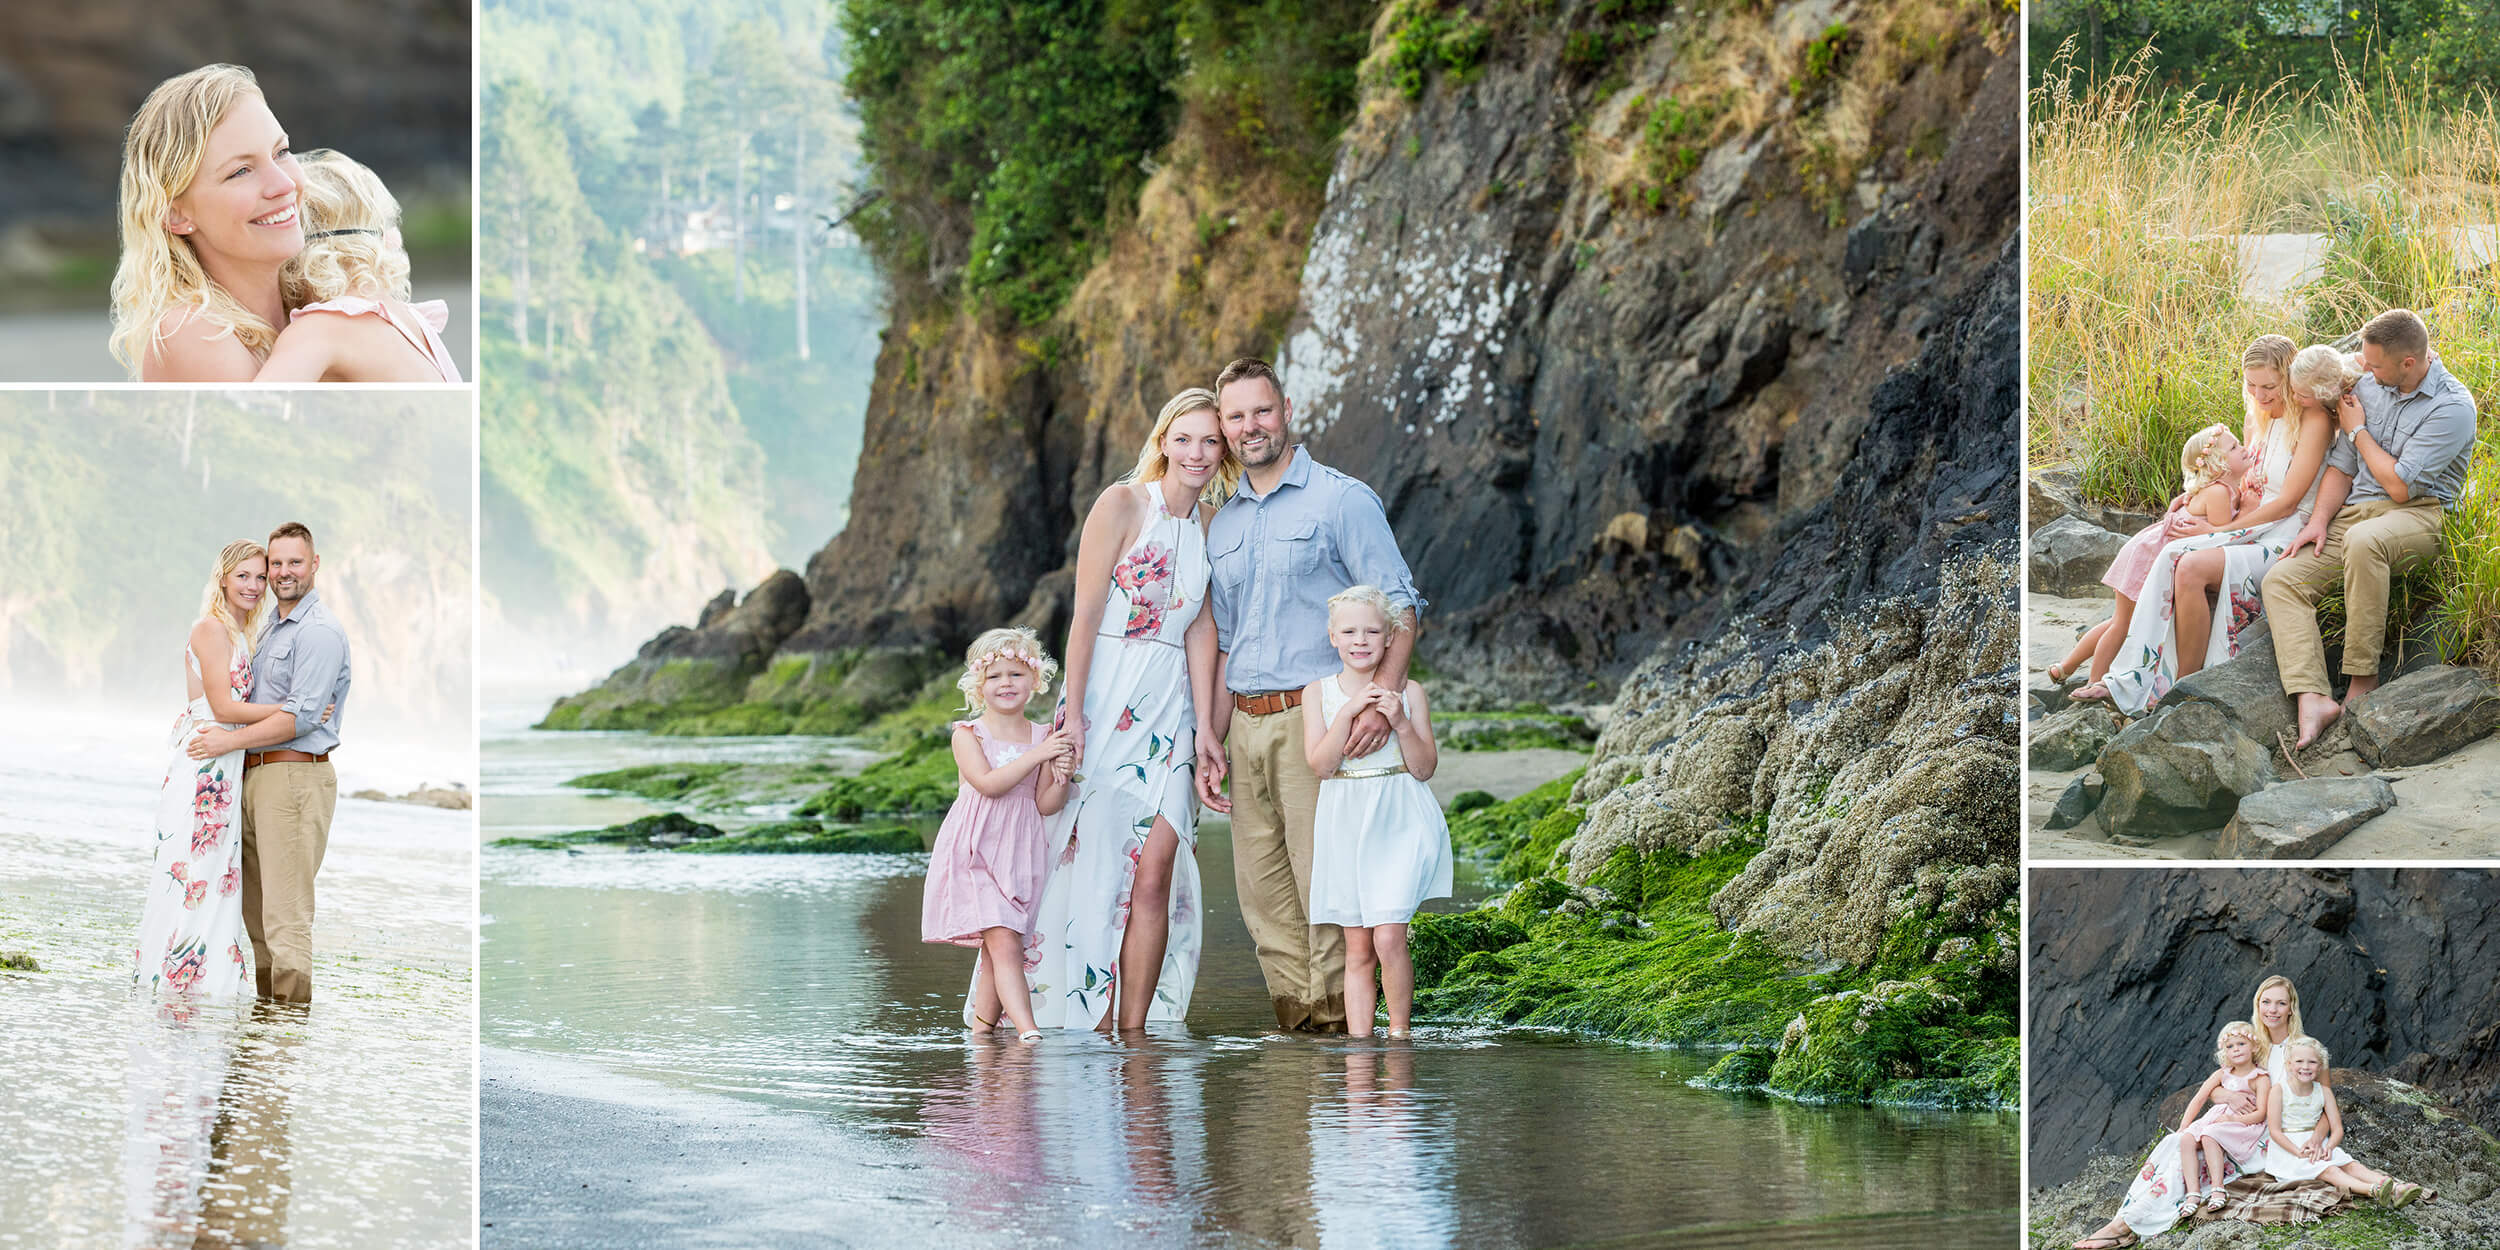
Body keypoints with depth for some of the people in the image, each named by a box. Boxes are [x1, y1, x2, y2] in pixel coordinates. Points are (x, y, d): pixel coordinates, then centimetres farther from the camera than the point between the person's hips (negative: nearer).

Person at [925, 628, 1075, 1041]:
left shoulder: (1043, 738, 7)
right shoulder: (968, 734, -1)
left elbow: (1045, 804, 5)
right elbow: (988, 783, -16)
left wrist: (1061, 778, -16)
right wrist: (1036, 756, -20)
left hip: (1018, 857, 4)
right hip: (974, 853, -4)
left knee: (995, 953, 6)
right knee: (1004, 944, -17)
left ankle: (981, 1025, 19)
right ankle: (1026, 1028, -26)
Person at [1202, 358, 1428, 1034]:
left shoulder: (1342, 500, -2)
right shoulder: (1223, 522, 17)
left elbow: (1400, 606, -7)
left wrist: (1382, 697, -21)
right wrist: (1213, 737, 12)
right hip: (1248, 725, 6)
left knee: (1323, 878, -10)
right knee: (1262, 886, 4)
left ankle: (1335, 1018, -6)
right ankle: (1295, 1021, 10)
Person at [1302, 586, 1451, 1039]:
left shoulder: (1409, 692, 2)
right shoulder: (1319, 692, 4)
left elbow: (1424, 768, -1)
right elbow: (1319, 764, -7)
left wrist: (1401, 724, -16)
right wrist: (1348, 713, -17)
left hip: (1398, 821, -2)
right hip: (1345, 823, 2)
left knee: (1388, 937, -14)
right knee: (1357, 949, 3)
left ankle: (1399, 1028, 1)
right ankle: (1358, 1039, 6)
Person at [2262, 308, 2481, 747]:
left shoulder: (2452, 407, -12)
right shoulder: (2368, 387, 10)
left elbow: (2400, 485, -15)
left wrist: (2358, 430, -2)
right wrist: (2319, 521, -1)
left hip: (2418, 515, -7)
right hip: (2355, 511, 7)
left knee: (2363, 541, -41)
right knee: (2280, 581, -17)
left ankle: (2363, 679, -29)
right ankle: (2312, 698, -33)